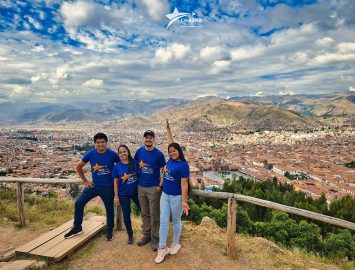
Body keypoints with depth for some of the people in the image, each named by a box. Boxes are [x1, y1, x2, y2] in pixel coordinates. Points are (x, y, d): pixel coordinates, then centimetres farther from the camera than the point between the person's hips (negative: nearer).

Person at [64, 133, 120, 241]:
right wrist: (85, 180, 4)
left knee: (109, 209, 9)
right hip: (94, 185, 2)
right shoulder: (90, 154, -8)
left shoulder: (112, 154, -14)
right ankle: (77, 228, 19)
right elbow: (78, 167, 6)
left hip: (108, 187, -2)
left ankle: (109, 231, 32)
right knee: (79, 203, -1)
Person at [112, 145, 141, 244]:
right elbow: (115, 182, -1)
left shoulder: (135, 163, -5)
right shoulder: (117, 166, -4)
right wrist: (116, 195, -3)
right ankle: (130, 235, 27)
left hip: (136, 191, 0)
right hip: (124, 194, 0)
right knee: (126, 214, 9)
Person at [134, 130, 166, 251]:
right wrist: (136, 181, 7)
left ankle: (155, 238, 18)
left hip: (154, 188, -4)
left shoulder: (159, 154, -11)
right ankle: (146, 235, 31)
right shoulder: (139, 151, 0)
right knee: (145, 213, 16)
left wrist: (160, 185, -10)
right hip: (141, 187, 4)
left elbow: (163, 171, -4)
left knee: (154, 214, 4)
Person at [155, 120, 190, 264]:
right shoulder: (171, 159, 0)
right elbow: (171, 142, 11)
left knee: (176, 221, 12)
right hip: (165, 195, 6)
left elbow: (184, 184, -18)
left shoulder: (183, 165, -18)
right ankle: (162, 248, 15)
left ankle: (175, 244, 32)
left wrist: (184, 201, -21)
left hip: (176, 197, -6)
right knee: (163, 221, 6)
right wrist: (168, 129, 13)